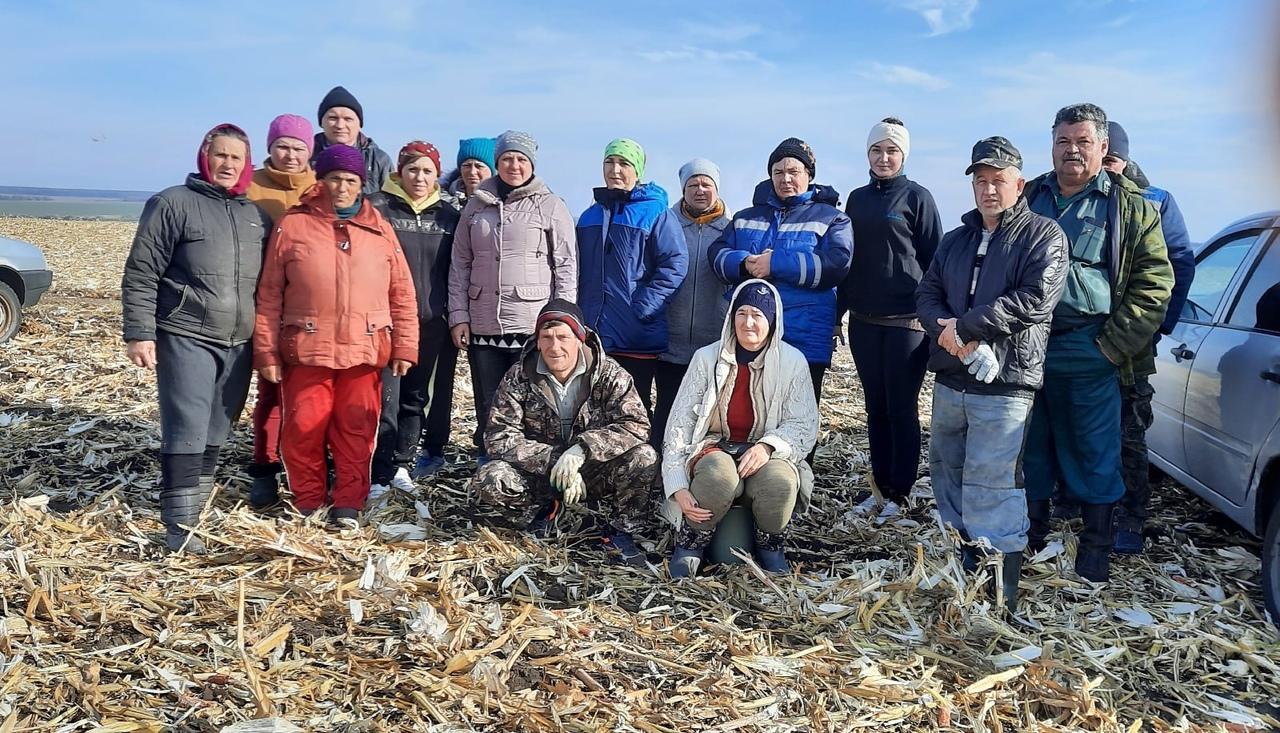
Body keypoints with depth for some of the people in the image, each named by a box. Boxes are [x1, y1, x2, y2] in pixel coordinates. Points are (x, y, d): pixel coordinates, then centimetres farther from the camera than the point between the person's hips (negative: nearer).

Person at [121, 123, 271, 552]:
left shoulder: (257, 216, 13)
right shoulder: (173, 204, -2)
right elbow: (141, 274, -5)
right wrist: (139, 333, -11)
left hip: (239, 344, 5)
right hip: (185, 338, -5)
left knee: (216, 433, 11)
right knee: (186, 432, -8)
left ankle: (195, 507, 24)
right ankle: (179, 525, -3)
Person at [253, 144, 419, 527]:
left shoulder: (379, 230, 8)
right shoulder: (293, 225, 4)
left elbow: (403, 295, 8)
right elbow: (269, 295, 2)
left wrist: (404, 347, 2)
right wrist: (266, 351, -2)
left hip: (365, 350, 1)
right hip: (305, 348, -1)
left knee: (356, 427, 5)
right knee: (303, 427, 3)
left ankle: (348, 503, 18)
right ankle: (307, 500, 21)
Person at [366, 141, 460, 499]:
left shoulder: (448, 213, 9)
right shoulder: (378, 207, -1)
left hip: (431, 321, 4)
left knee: (416, 397, 11)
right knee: (386, 397, -7)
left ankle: (402, 465, 22)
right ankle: (379, 473, 1)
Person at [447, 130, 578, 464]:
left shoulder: (551, 207, 1)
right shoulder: (476, 205, 11)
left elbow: (566, 267, 0)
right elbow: (460, 264, 12)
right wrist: (458, 316, 4)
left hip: (533, 328, -3)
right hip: (482, 327, 4)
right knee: (488, 408, 10)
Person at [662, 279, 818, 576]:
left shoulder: (792, 362, -2)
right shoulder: (707, 358, -2)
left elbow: (804, 426, -2)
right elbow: (679, 424, -4)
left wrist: (768, 446, -25)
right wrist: (677, 487, -15)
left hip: (767, 455, 1)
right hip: (714, 450, 0)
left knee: (780, 481, -34)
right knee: (719, 475, -36)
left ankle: (771, 550, -4)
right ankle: (689, 547, -10)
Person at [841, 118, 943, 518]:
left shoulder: (916, 197, -2)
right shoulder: (857, 199, 12)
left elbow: (934, 258, -2)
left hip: (905, 321, -5)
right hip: (863, 320, 5)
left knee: (902, 409, 0)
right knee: (875, 408, 10)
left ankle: (900, 493, 9)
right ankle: (880, 487, 19)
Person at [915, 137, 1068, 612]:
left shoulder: (1043, 235, -2)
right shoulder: (956, 240, 19)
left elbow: (1034, 300, -15)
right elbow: (926, 293, 12)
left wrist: (963, 328, -15)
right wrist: (944, 326, -11)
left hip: (1003, 385, -7)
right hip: (949, 381, 7)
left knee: (990, 490, -10)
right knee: (946, 475, 15)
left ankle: (998, 601, -3)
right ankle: (960, 569, 31)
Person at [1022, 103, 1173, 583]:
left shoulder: (1130, 207, 1)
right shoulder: (1028, 198, 10)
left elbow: (1155, 282, -3)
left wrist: (1114, 344, -9)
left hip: (1090, 351, -3)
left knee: (1094, 453, 4)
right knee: (1031, 448, 12)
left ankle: (1095, 548, 18)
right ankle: (1032, 535, 28)